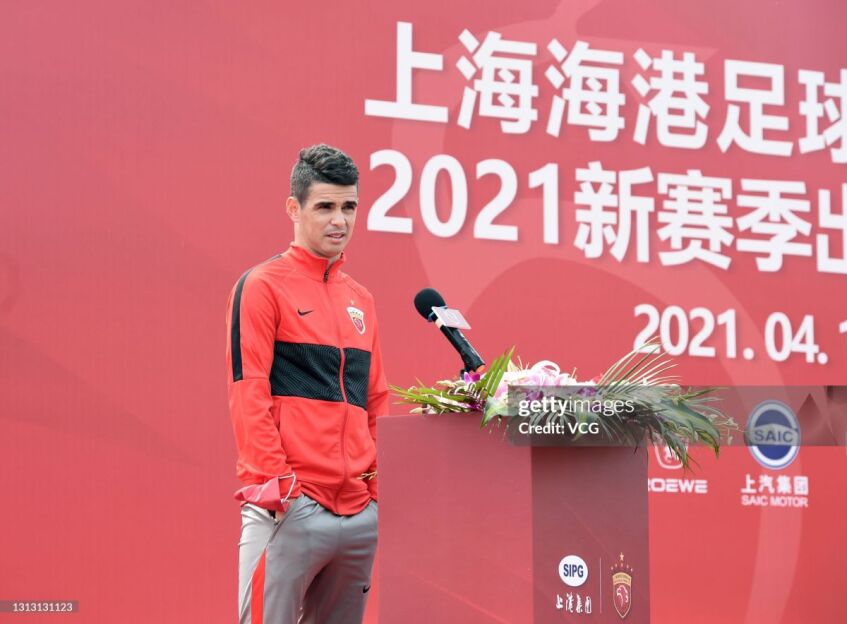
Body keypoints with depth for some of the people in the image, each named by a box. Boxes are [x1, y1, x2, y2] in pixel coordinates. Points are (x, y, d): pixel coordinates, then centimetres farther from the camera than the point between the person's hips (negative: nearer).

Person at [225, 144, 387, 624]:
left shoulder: (361, 300, 19)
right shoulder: (262, 286, 0)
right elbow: (248, 391, -8)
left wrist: (381, 482, 10)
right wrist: (275, 479, -17)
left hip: (361, 512, 7)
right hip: (289, 508, -6)